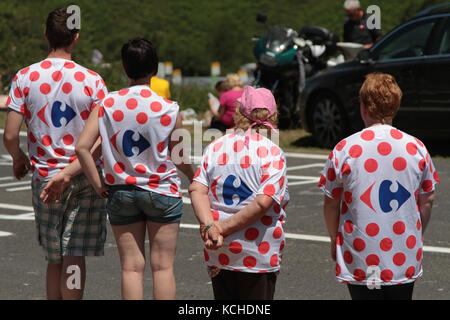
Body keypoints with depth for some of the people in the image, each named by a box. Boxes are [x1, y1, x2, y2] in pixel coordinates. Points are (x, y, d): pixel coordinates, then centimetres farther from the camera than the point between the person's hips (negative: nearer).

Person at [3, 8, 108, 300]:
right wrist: (70, 172, -13)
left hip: (44, 176, 1)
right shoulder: (92, 81, -5)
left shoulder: (25, 78, -4)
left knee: (55, 259, 14)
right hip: (86, 178, -1)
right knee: (75, 256, 1)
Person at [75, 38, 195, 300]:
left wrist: (98, 183, 0)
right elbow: (178, 159, -2)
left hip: (121, 191, 2)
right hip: (162, 191, -2)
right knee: (163, 266, 5)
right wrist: (196, 179, 17)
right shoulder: (169, 109, -10)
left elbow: (82, 147, -10)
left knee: (131, 266, 7)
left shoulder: (107, 105, -4)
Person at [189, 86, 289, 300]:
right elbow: (263, 202, -18)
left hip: (218, 252, 4)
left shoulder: (217, 147, 5)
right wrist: (223, 228, -14)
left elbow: (197, 189, -6)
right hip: (258, 254, -4)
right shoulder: (273, 154, -8)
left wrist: (209, 226, -16)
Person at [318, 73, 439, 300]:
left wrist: (335, 239, 15)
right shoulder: (416, 148, -2)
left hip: (360, 261, -2)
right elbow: (427, 199, 7)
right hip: (406, 263, 2)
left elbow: (331, 204, -2)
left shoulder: (345, 150, -10)